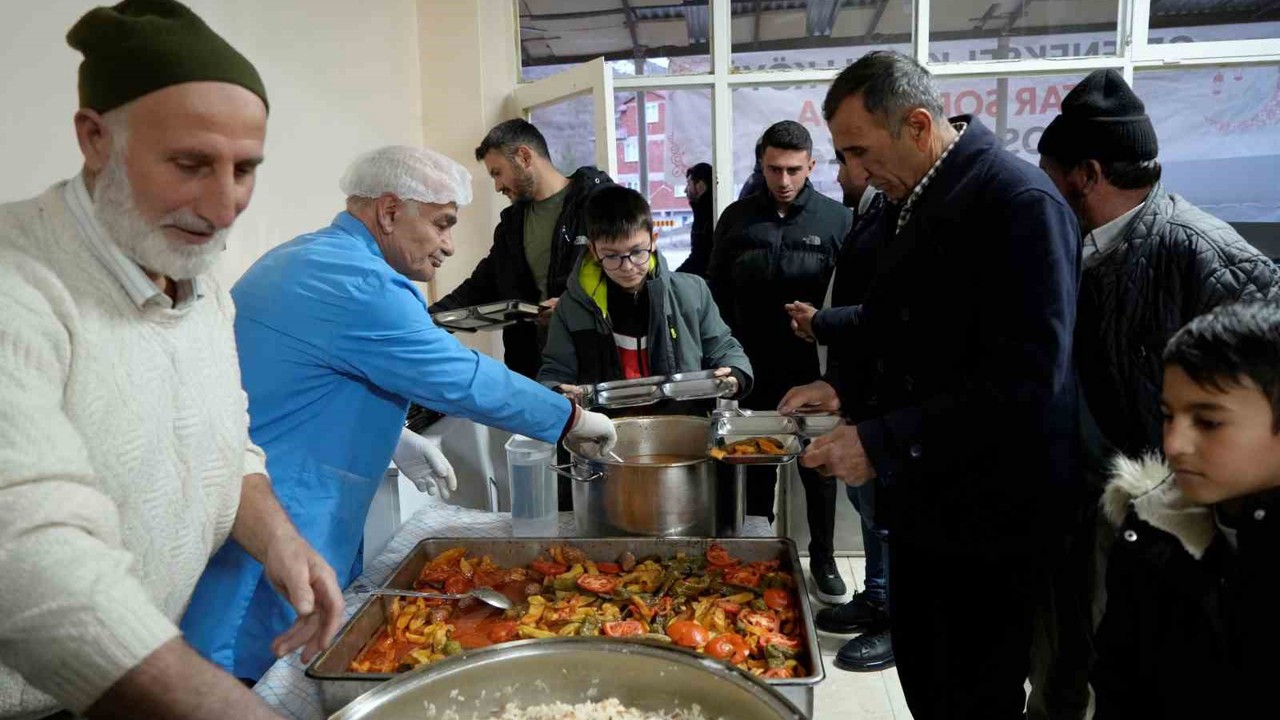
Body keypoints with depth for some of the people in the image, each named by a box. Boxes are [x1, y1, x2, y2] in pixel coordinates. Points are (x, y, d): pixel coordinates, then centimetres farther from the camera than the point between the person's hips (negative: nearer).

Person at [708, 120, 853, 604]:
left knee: (818, 468, 11)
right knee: (757, 468, 14)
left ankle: (823, 559, 27)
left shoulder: (837, 219, -1)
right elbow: (717, 293, 7)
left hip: (814, 372, -1)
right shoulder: (737, 219, 4)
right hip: (755, 370, 2)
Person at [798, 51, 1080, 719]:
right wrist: (845, 387, 3)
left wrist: (883, 443, -26)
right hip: (919, 495, 8)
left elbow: (1025, 380, -26)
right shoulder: (907, 202, 8)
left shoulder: (1020, 203, -20)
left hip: (989, 513, -8)